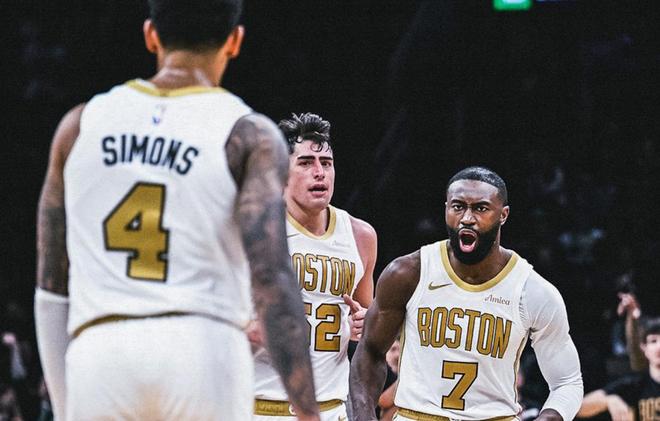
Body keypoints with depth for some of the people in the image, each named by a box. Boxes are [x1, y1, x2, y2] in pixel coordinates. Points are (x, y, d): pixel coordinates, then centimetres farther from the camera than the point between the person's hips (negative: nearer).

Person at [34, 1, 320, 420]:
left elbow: (51, 289, 15)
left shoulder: (81, 125, 14)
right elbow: (272, 277, -9)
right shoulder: (250, 137, 4)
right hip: (203, 354, -2)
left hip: (99, 359, 2)